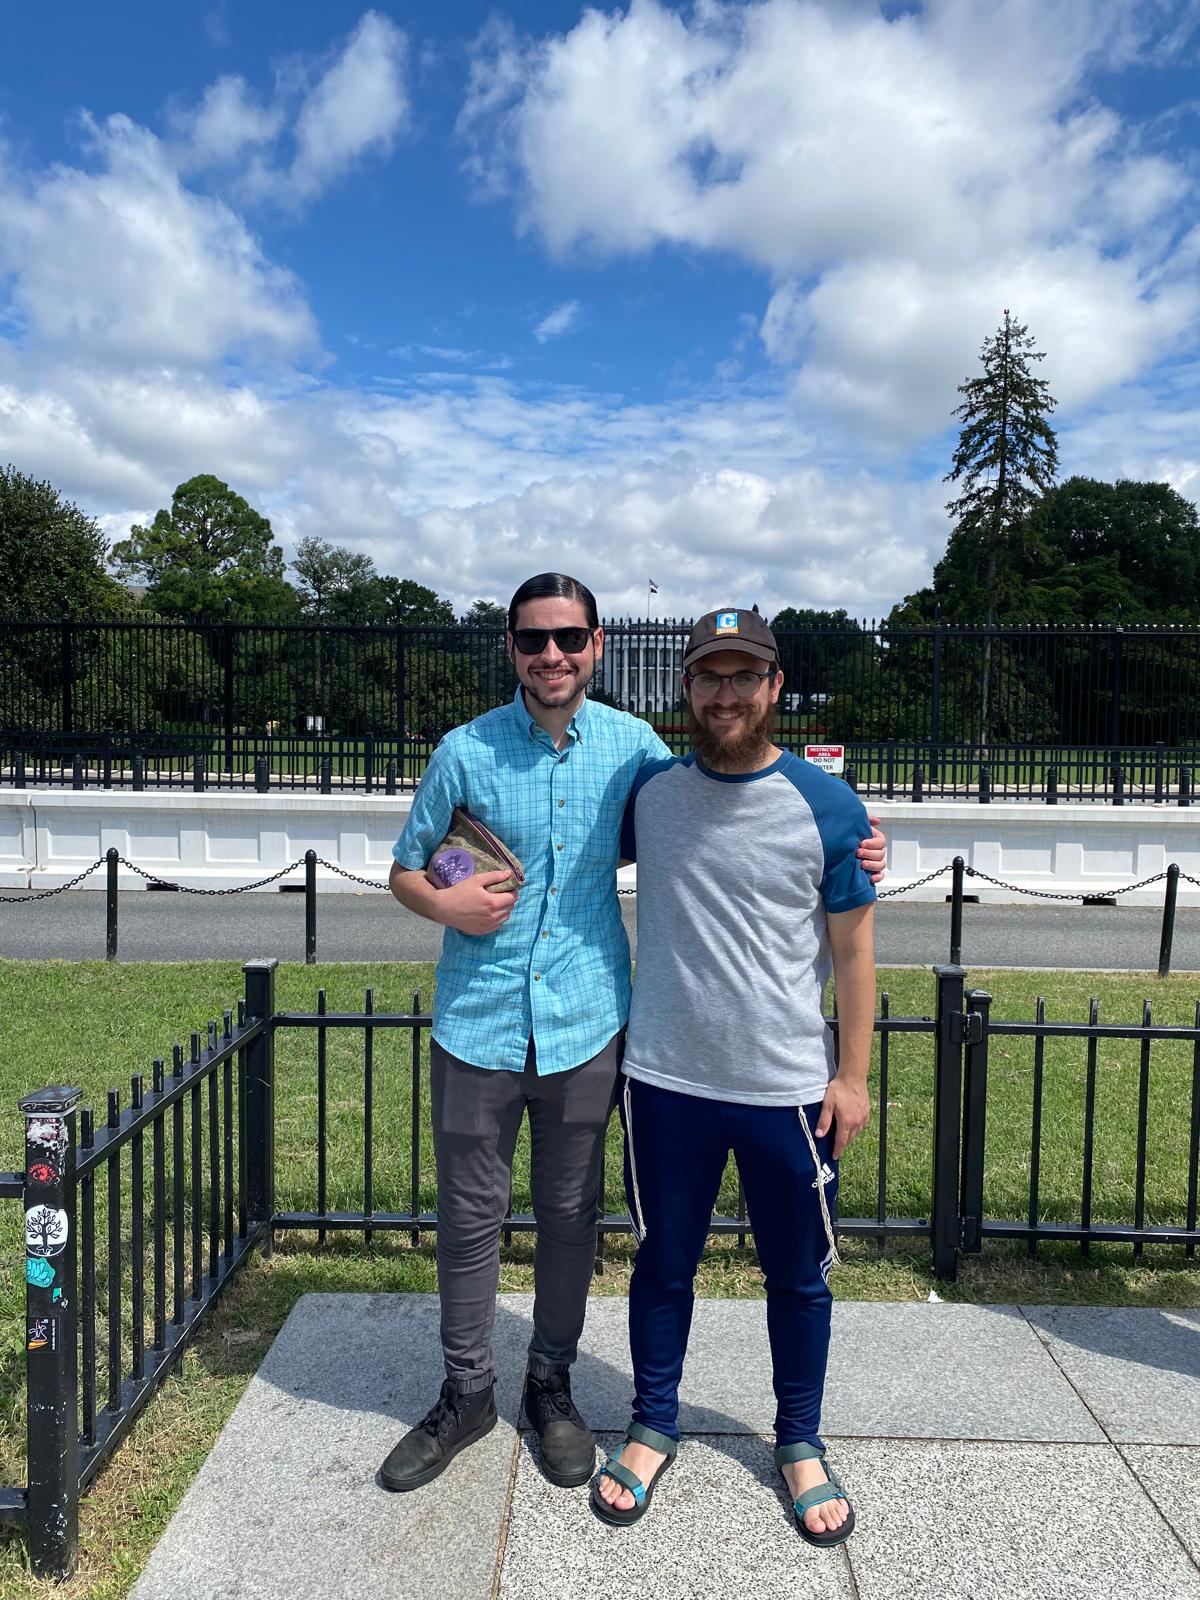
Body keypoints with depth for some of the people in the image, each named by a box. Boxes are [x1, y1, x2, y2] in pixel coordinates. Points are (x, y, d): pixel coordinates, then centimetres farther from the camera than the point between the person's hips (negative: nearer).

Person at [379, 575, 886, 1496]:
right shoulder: (466, 751, -4)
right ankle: (466, 1394, 32)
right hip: (478, 1020, 0)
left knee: (570, 1216, 14)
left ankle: (551, 1385, 37)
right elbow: (406, 868, 6)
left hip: (585, 1021, 1)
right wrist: (444, 903, -17)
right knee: (471, 1215, 11)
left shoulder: (632, 746, -1)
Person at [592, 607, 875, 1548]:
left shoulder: (826, 806, -7)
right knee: (664, 1263, 17)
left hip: (788, 1089, -1)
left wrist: (853, 1075, -4)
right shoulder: (649, 791, -1)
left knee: (799, 1275, 15)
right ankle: (654, 1428, 39)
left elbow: (853, 949, -2)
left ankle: (800, 1443, 38)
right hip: (666, 1082, 2)